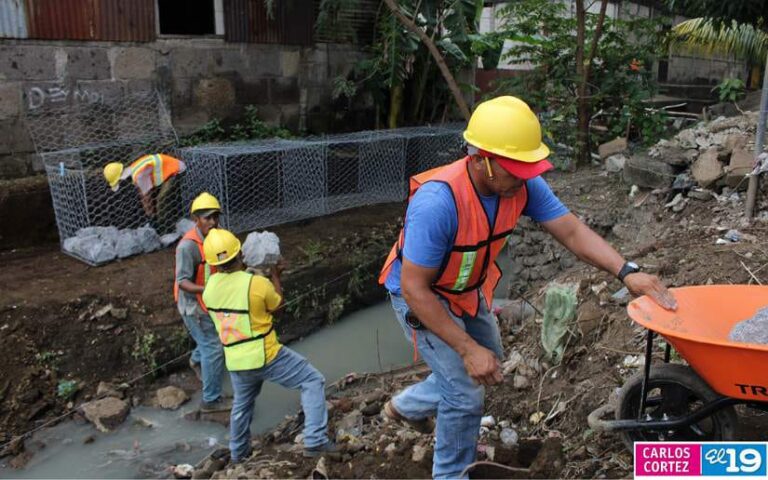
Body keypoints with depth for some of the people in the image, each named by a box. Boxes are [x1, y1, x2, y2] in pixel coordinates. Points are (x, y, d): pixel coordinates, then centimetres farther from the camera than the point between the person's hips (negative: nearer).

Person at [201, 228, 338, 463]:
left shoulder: (210, 286, -5)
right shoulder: (258, 283, -21)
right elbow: (277, 303, -1)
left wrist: (243, 271, 22)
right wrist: (274, 276, 13)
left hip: (236, 361, 6)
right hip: (266, 356, -6)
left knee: (241, 405, 29)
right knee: (313, 381, 4)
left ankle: (238, 453, 48)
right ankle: (315, 441, -3)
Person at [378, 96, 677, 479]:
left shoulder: (522, 185, -20)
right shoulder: (437, 203, -39)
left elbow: (571, 231, -15)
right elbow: (414, 289, -33)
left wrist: (627, 272, -29)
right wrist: (468, 349, -31)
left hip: (468, 290, 7)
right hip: (421, 297, -7)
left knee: (488, 368, 21)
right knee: (468, 392, -6)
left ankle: (406, 406, 43)